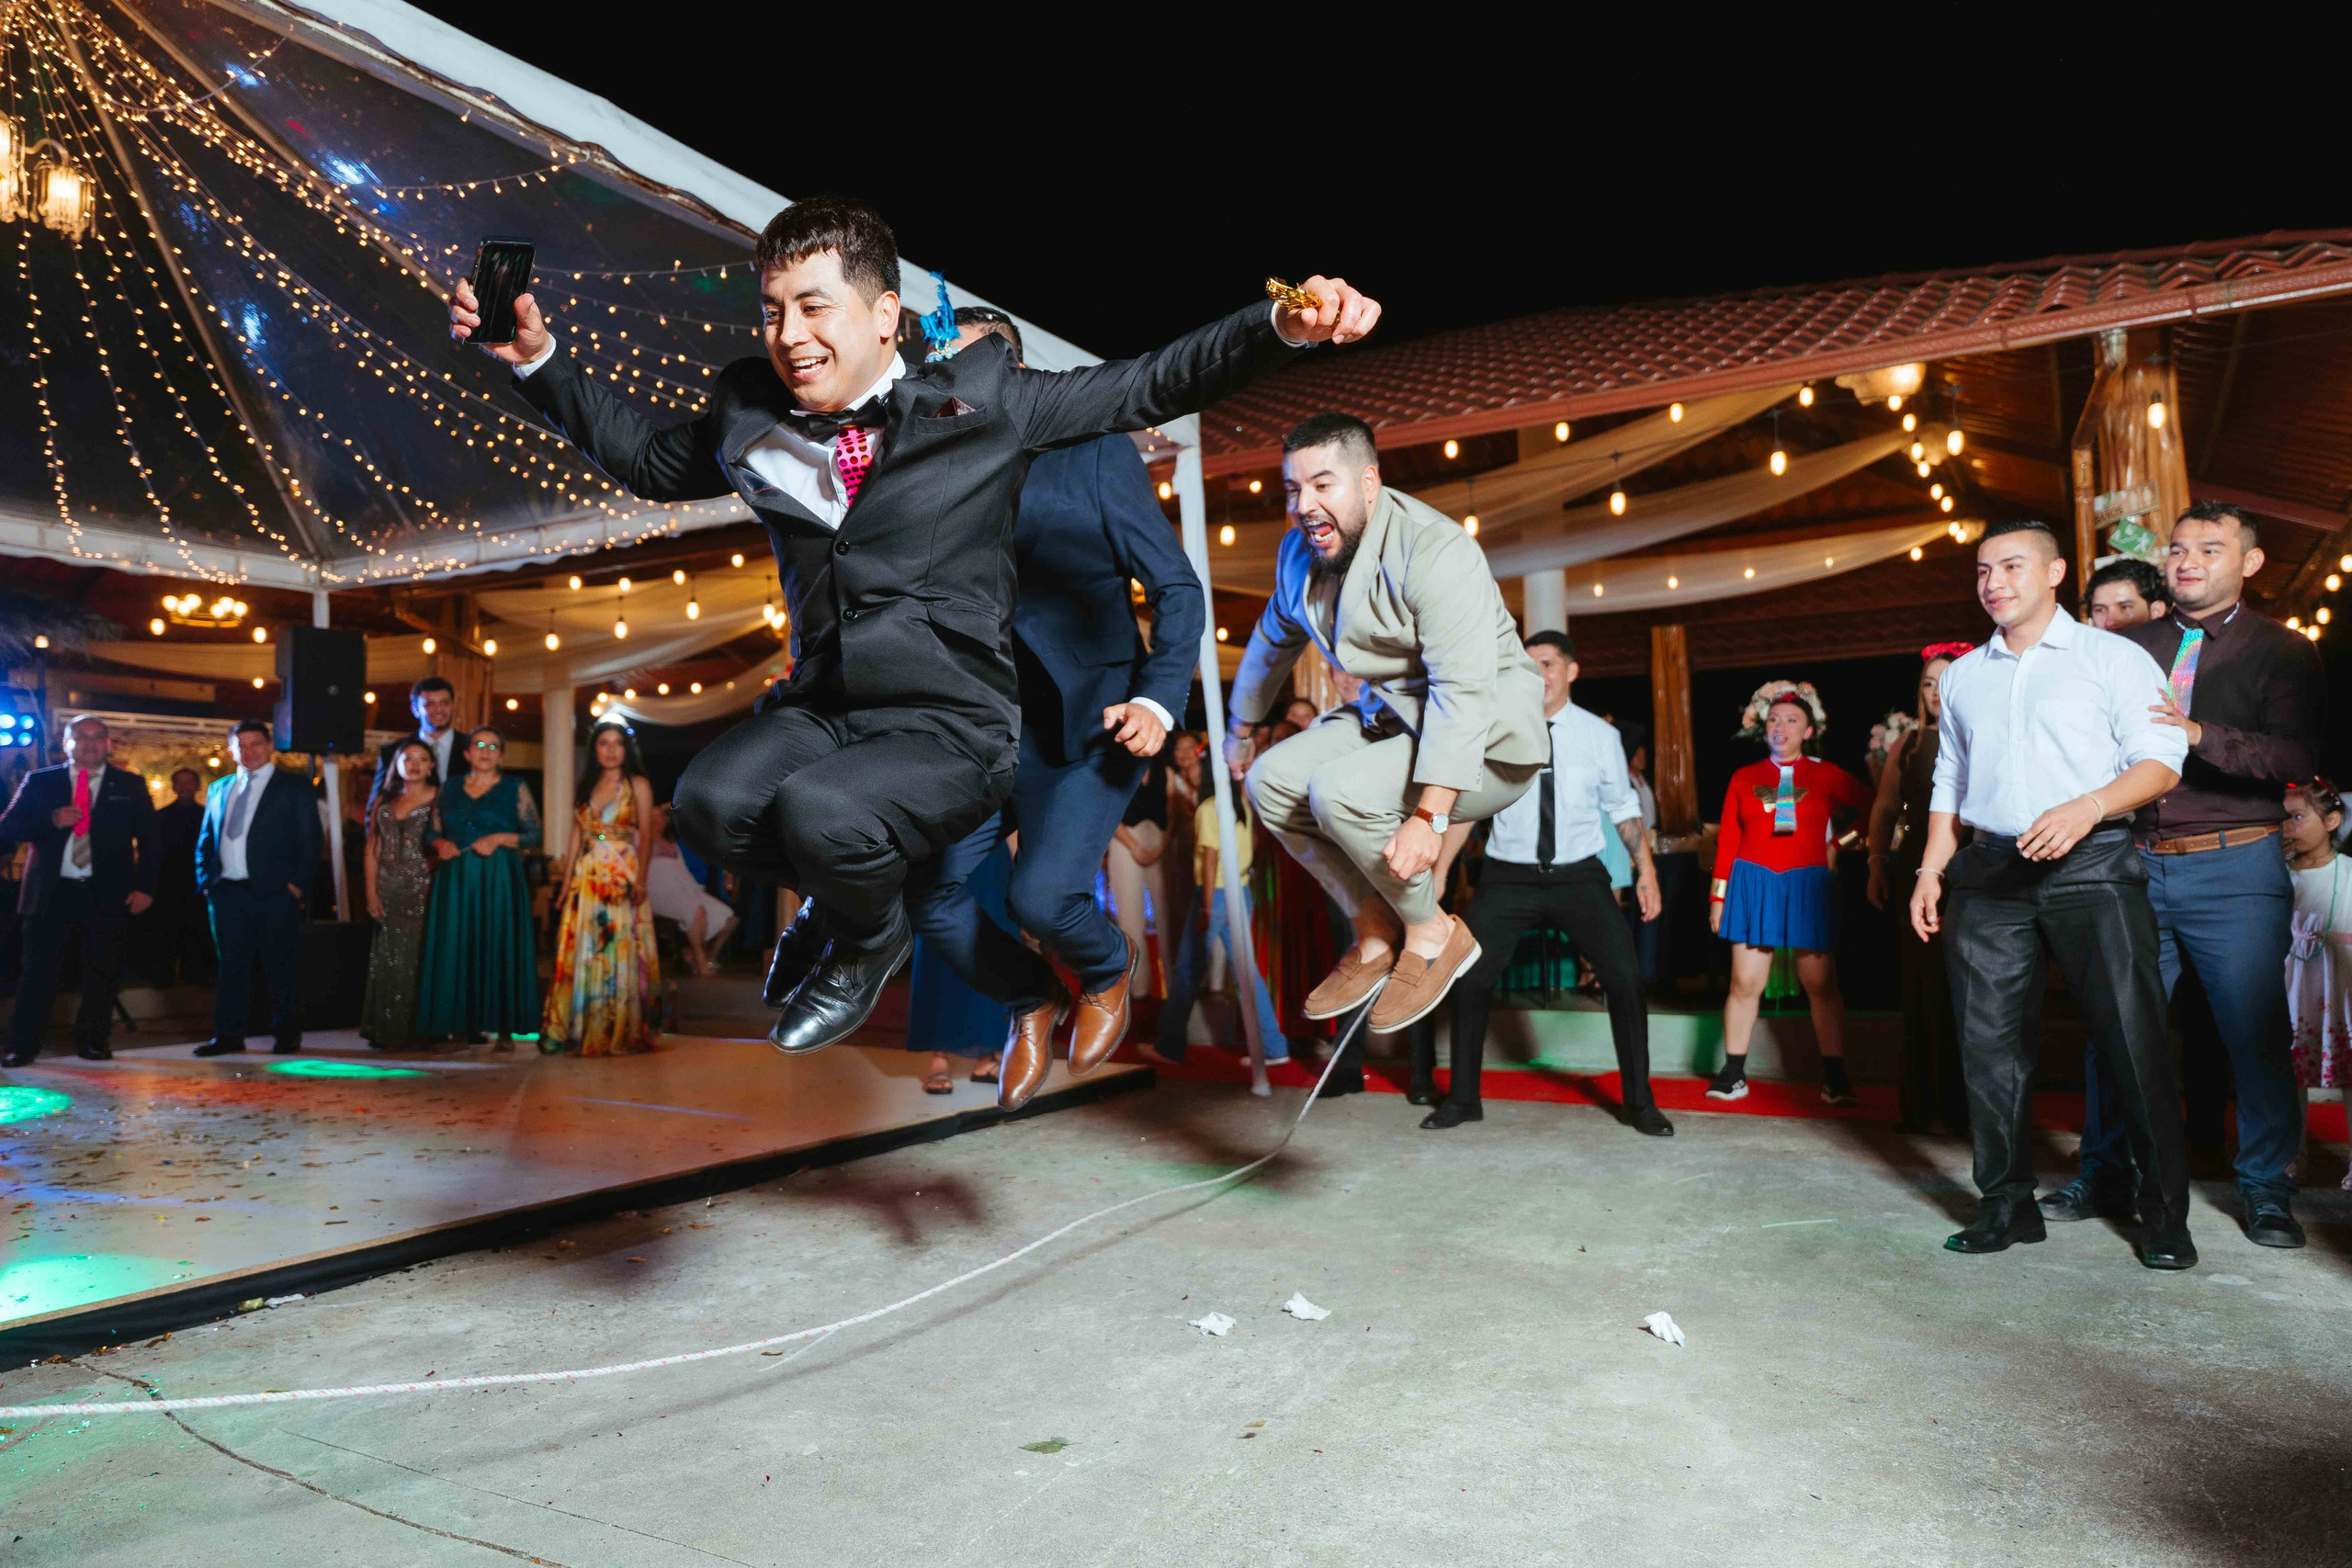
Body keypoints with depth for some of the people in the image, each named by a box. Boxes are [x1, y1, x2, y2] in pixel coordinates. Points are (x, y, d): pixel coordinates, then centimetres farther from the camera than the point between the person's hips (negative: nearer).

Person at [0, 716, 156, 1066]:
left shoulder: (130, 786, 9)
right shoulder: (39, 781, 9)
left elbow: (149, 841, 8)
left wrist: (145, 887, -1)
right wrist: (51, 820, -16)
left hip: (107, 896, 0)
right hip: (50, 893, 0)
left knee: (103, 974, 4)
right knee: (38, 972, 0)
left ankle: (93, 1042, 17)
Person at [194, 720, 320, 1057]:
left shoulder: (294, 787, 3)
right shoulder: (218, 789, 17)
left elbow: (310, 840, -2)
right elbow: (204, 840, 20)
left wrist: (297, 883, -10)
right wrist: (206, 880, 7)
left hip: (275, 891, -4)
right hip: (227, 891, 4)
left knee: (281, 966, 1)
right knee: (231, 966, 8)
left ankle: (287, 1035, 10)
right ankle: (228, 1035, 14)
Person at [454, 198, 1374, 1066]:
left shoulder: (980, 402, -2)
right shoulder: (749, 419, 8)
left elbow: (1148, 387, -1)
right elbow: (650, 462, 27)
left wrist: (1282, 326, -14)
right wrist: (536, 359, 19)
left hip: (953, 728, -4)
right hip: (820, 707, 5)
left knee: (821, 812, -31)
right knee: (711, 803, -24)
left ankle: (869, 936, 7)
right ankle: (839, 895, 12)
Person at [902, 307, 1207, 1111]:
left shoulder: (1095, 454, -2)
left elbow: (1178, 589, -3)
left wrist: (1159, 699, -17)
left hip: (1085, 727, -4)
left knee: (1041, 897, -20)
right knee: (924, 890, -7)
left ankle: (1110, 967, 18)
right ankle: (1030, 1001, 23)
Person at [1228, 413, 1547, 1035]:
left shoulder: (1436, 552, -24)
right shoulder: (1299, 552, 2)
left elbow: (1465, 691, -31)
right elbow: (1272, 641, 20)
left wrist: (1428, 817, -37)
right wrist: (1241, 729, 31)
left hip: (1485, 737, -8)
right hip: (1393, 717, 8)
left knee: (1337, 791, -28)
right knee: (1271, 778, -8)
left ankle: (1433, 933, -3)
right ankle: (1375, 929, 4)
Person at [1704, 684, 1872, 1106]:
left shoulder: (1826, 775, 5)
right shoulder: (1744, 778, 8)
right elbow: (1726, 841, 7)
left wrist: (1839, 838, 8)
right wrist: (1718, 896, 4)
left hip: (1807, 887, 0)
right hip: (1753, 884, 0)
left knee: (1821, 985, 0)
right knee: (1745, 982, -2)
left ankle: (1835, 1078, 8)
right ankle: (1733, 1074, 7)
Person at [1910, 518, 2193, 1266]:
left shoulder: (2112, 657, 4)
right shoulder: (1962, 676, 18)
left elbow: (2161, 759, -4)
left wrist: (2088, 806, -22)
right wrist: (1931, 870, 11)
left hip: (2091, 865, -4)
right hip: (1991, 871, 4)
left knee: (2132, 1036, -5)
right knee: (1988, 1041, 3)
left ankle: (2164, 1213, 9)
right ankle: (2007, 1205, 13)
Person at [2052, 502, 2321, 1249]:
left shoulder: (2281, 651, 3)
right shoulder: (2129, 647, 12)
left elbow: (2298, 755, -12)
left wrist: (2200, 734, -26)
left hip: (2234, 866, -2)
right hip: (2134, 861, 3)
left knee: (2255, 1032, 1)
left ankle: (2267, 1188, 17)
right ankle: (2105, 1173, 18)